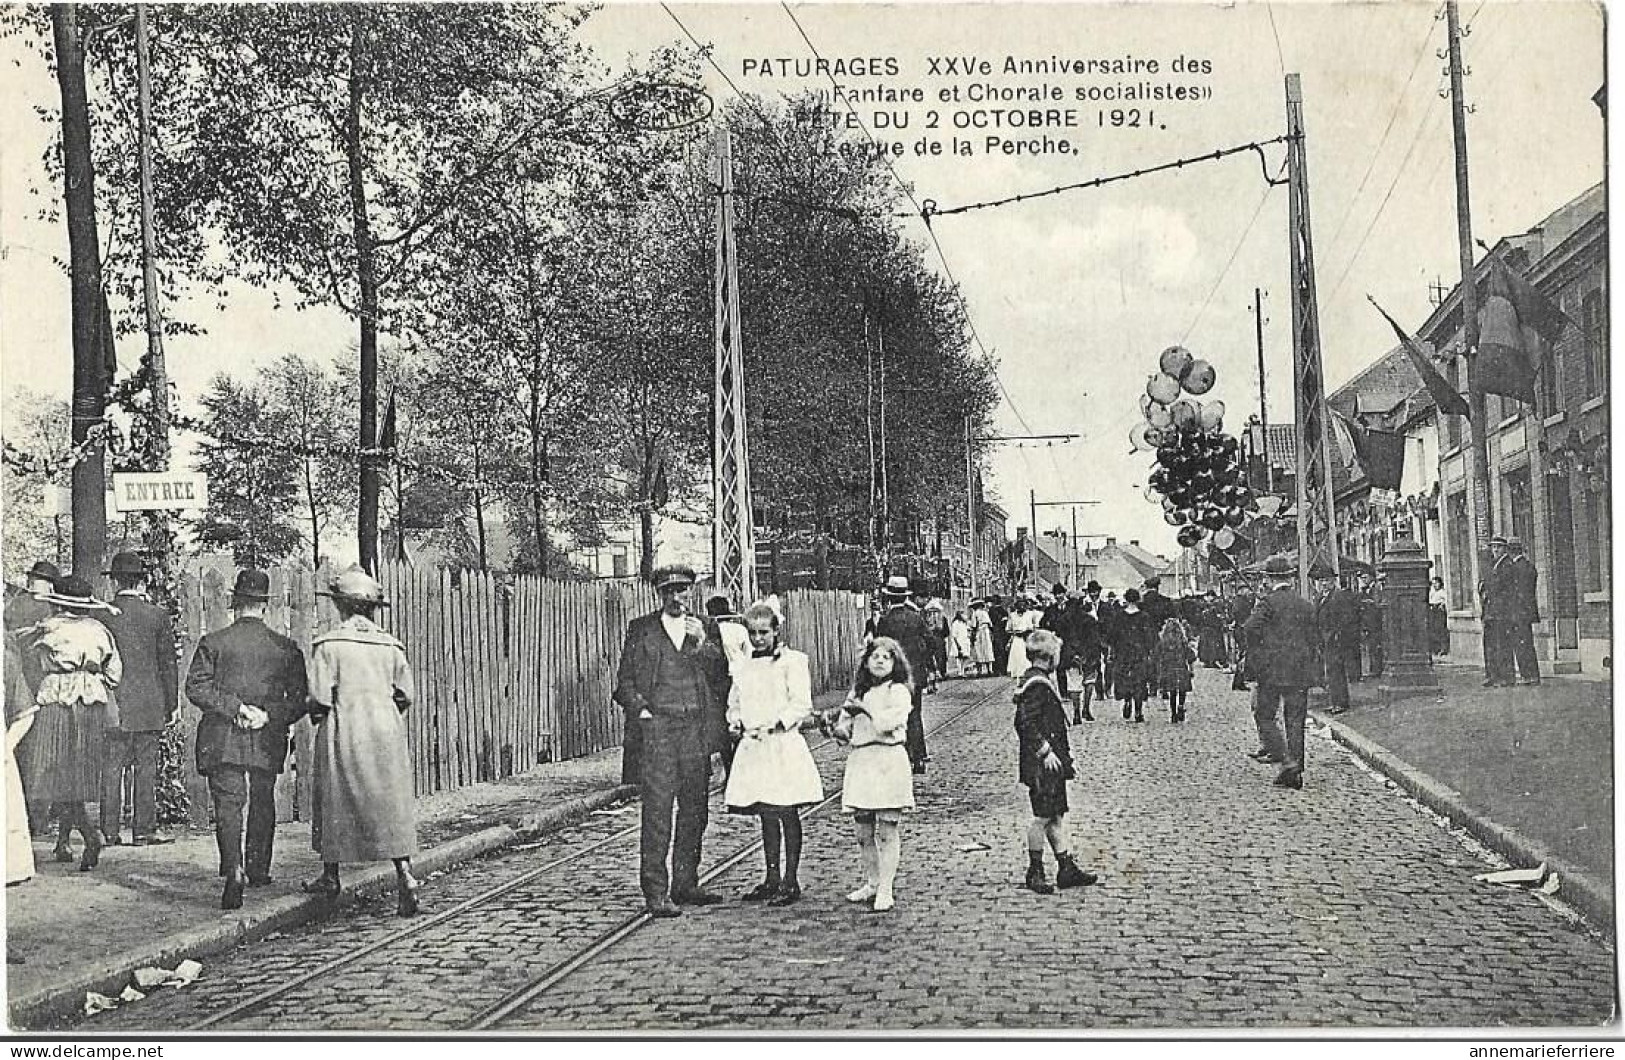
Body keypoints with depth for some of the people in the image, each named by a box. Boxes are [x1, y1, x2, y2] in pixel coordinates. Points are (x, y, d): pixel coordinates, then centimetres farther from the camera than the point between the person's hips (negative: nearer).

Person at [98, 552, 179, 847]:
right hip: (150, 705, 0)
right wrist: (171, 704, 9)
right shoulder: (158, 615, -2)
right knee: (146, 767, 4)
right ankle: (143, 830, 6)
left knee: (111, 767, 5)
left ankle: (110, 830, 5)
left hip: (113, 703, 1)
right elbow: (167, 663, 2)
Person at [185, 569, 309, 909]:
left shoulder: (213, 642, -2)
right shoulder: (286, 648, 2)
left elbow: (195, 687, -9)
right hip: (268, 741, 2)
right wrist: (268, 716, -8)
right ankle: (258, 871, 28)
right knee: (263, 802, 19)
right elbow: (300, 699, -3)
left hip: (221, 740, -2)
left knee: (228, 805, -2)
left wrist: (236, 708, -12)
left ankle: (233, 871, -21)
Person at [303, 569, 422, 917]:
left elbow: (320, 695, -10)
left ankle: (330, 877, 24)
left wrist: (317, 715, 11)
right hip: (386, 732, 3)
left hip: (343, 732, -2)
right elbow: (407, 695, 4)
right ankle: (404, 873, -11)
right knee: (390, 804, 3)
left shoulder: (328, 644, -7)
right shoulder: (390, 645, 4)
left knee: (335, 800, 13)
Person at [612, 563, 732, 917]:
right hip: (657, 727, -3)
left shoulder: (707, 631, 14)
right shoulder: (641, 629, 9)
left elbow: (722, 678, 4)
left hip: (697, 729, 3)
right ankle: (656, 891, -8)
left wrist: (703, 644, -9)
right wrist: (641, 710, -7)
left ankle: (685, 884, 18)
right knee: (657, 810, -9)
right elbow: (625, 681, 8)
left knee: (694, 811, 7)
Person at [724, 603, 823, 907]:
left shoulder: (793, 661, -3)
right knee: (766, 816, 11)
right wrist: (736, 723, 0)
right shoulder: (741, 667, 14)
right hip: (752, 746, 5)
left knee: (787, 814, -3)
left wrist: (776, 724, -19)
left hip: (784, 745, -5)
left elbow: (802, 706, -9)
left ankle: (791, 882, 3)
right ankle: (772, 879, 19)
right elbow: (734, 705, 21)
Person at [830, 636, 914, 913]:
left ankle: (886, 889, 0)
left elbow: (886, 723, -17)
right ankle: (871, 883, 22)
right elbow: (845, 724, 18)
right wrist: (841, 729, -4)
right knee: (863, 830, 9)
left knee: (888, 828, -5)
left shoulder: (898, 692, -3)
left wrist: (864, 707, -5)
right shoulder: (858, 691, 16)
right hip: (859, 760, 6)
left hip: (889, 761, -6)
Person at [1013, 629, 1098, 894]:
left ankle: (1067, 869, 17)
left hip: (1052, 763, 11)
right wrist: (1046, 752, -21)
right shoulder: (1037, 685, -17)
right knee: (1043, 817, -3)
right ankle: (1035, 871, 5)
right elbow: (1028, 725, -23)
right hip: (1042, 765, -11)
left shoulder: (1039, 681, 15)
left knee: (1056, 816, 12)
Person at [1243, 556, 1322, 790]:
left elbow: (1253, 627, -22)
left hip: (1273, 671, -5)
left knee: (1265, 718, 5)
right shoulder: (1306, 605, 10)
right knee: (1296, 721, 9)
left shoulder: (1268, 602, -7)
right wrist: (1313, 672, 18)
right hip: (1301, 673, 5)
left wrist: (1254, 661, -10)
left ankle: (1287, 760, -12)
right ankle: (1295, 772, 9)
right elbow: (1315, 640, 12)